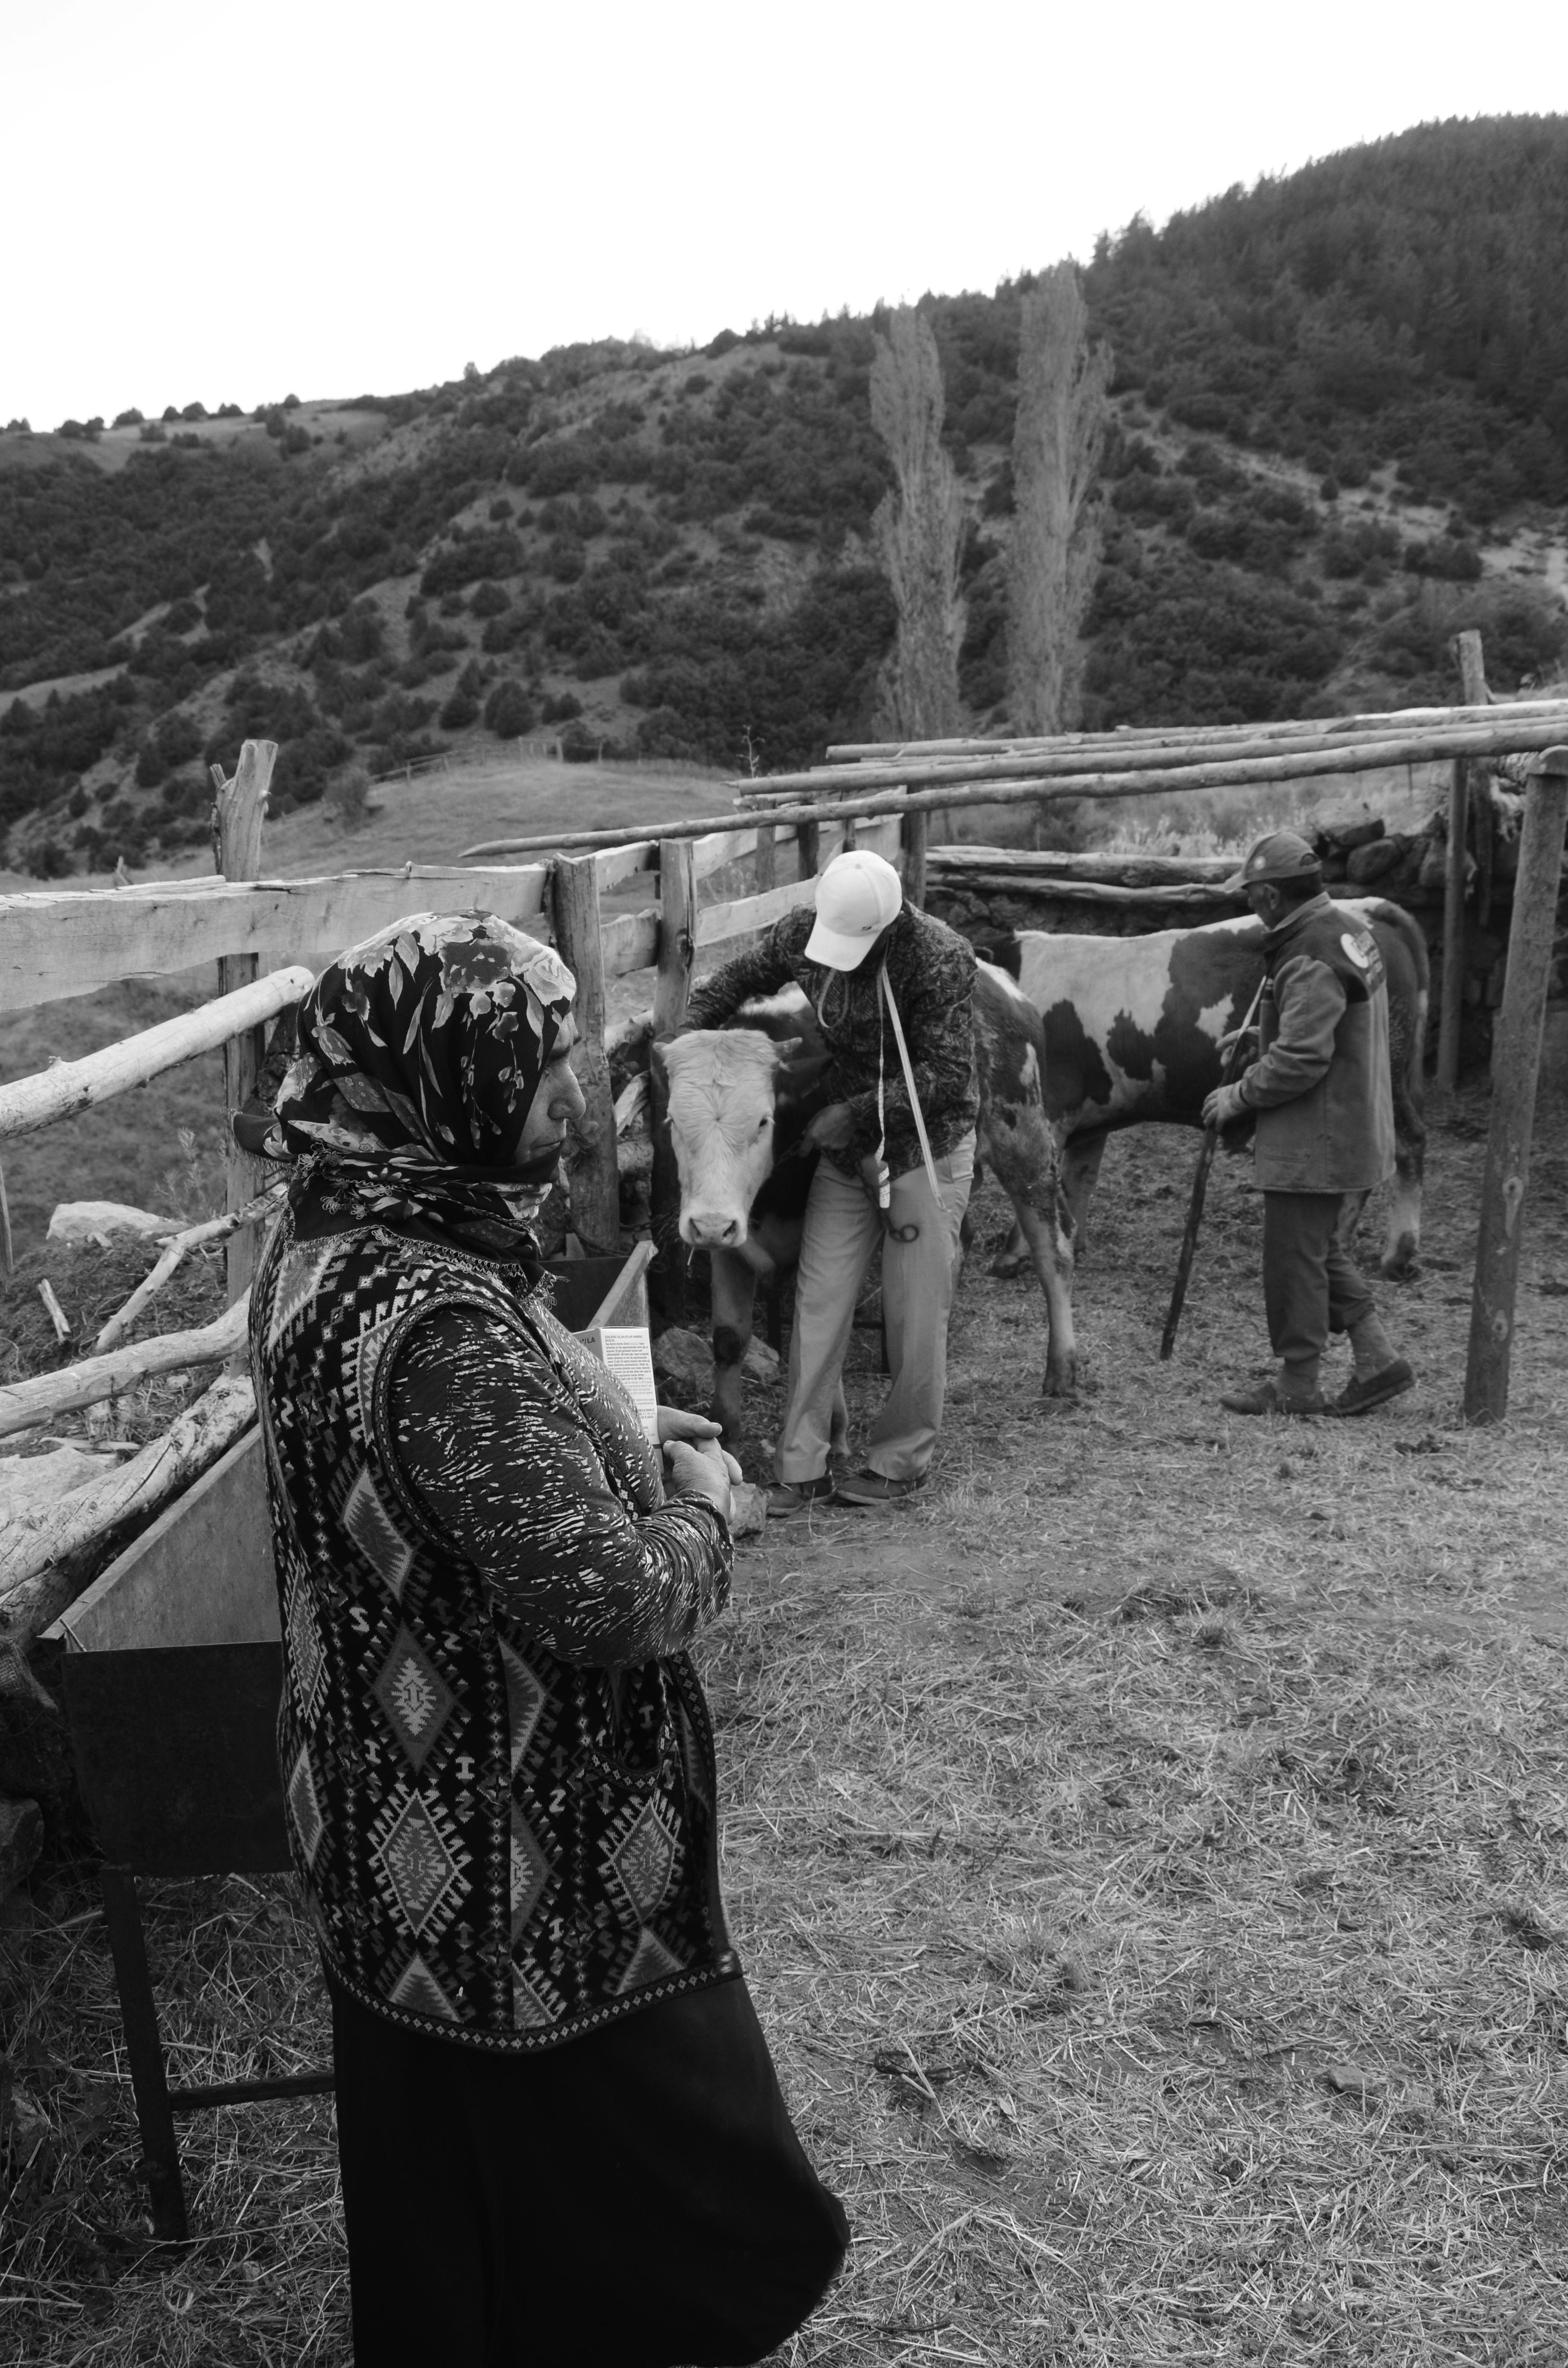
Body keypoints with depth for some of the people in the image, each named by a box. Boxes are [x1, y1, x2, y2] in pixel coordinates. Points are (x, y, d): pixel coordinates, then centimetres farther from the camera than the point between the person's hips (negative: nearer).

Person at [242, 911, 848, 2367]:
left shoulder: (323, 1243, -2)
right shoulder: (439, 1317, -32)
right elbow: (606, 1598, -30)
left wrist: (622, 1438, 4)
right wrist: (700, 1495, -10)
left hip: (399, 1825, 9)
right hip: (517, 1865, -9)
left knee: (456, 2193, 30)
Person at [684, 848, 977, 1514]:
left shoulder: (941, 958, -22)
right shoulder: (803, 931, -7)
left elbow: (946, 1075, -21)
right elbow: (740, 978, 12)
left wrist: (857, 1111, -24)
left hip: (927, 1151, -4)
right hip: (845, 1148, 5)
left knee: (914, 1312, 1)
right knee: (818, 1302, 2)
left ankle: (901, 1461, 19)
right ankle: (801, 1465, 10)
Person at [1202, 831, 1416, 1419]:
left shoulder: (1311, 960, -22)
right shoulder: (1349, 930, 10)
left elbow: (1301, 1058, -25)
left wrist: (1239, 1095, -13)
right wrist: (1257, 1035, 15)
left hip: (1311, 1139, -10)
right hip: (1344, 1128, 10)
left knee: (1294, 1258, 1)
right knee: (1321, 1249, 19)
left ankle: (1298, 1387, 12)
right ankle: (1377, 1360, 20)